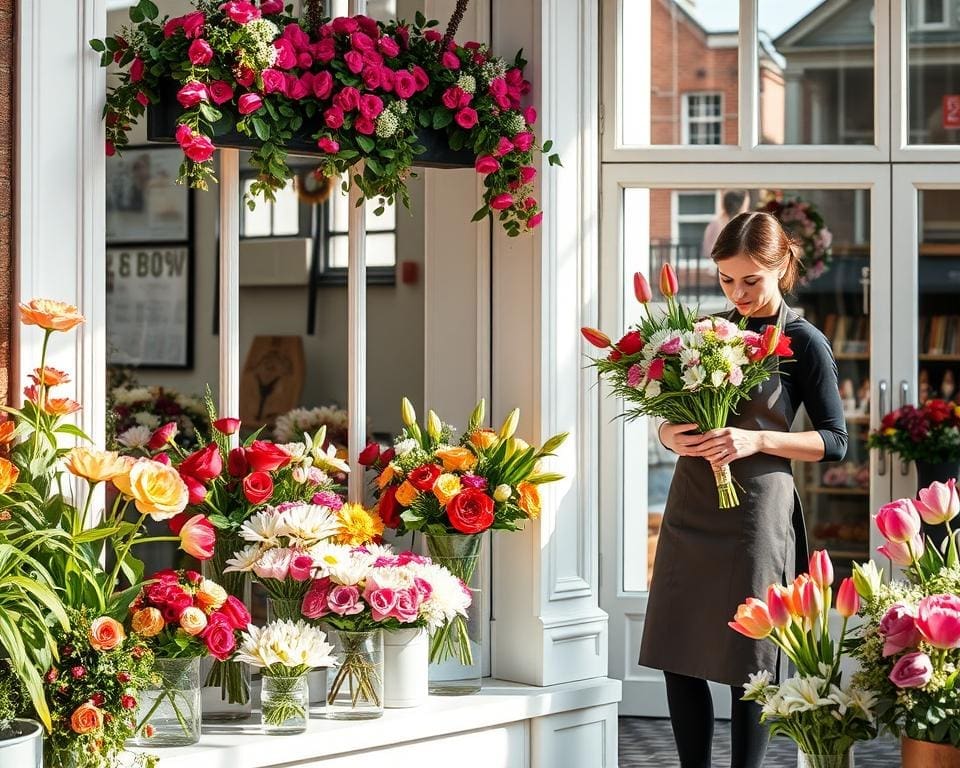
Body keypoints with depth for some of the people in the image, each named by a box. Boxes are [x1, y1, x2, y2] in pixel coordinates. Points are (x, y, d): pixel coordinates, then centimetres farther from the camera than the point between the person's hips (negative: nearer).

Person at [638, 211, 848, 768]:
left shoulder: (804, 343, -3)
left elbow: (835, 442, -4)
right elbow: (670, 417, 18)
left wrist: (755, 440, -17)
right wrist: (672, 435, -6)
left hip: (754, 509, -5)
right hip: (691, 507, 5)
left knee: (747, 663, -2)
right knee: (679, 656, 5)